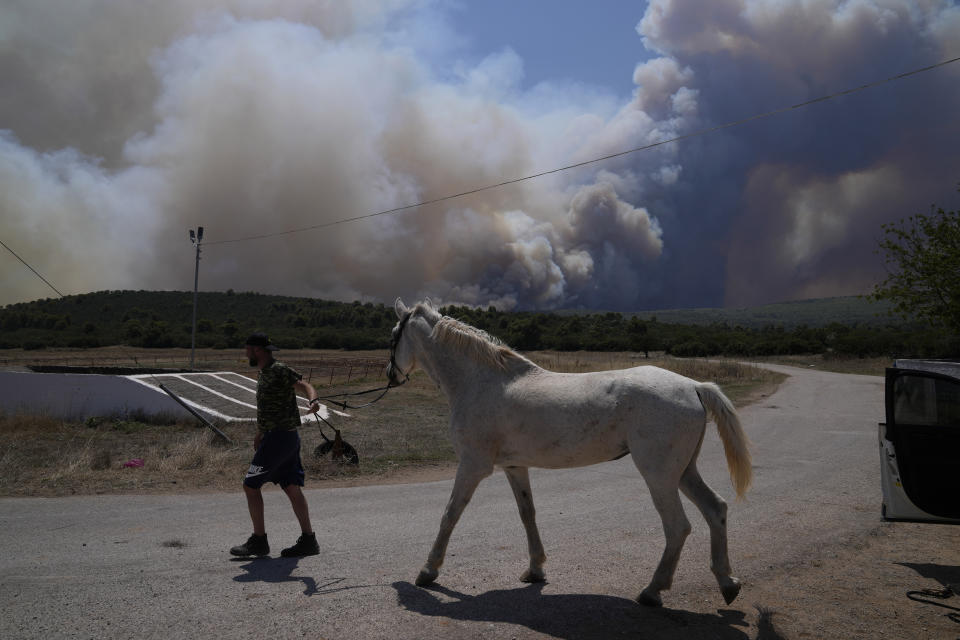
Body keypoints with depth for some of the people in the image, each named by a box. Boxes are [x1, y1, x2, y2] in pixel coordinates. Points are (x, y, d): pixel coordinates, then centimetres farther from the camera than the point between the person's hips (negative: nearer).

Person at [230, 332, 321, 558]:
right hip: (288, 438, 9)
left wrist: (313, 400, -45)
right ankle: (308, 540, 9)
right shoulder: (264, 373, 17)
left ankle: (258, 541, 3)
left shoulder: (279, 370, -12)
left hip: (279, 438, -9)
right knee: (292, 488, 8)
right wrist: (260, 434, 32)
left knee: (250, 485, -3)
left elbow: (303, 385, -25)